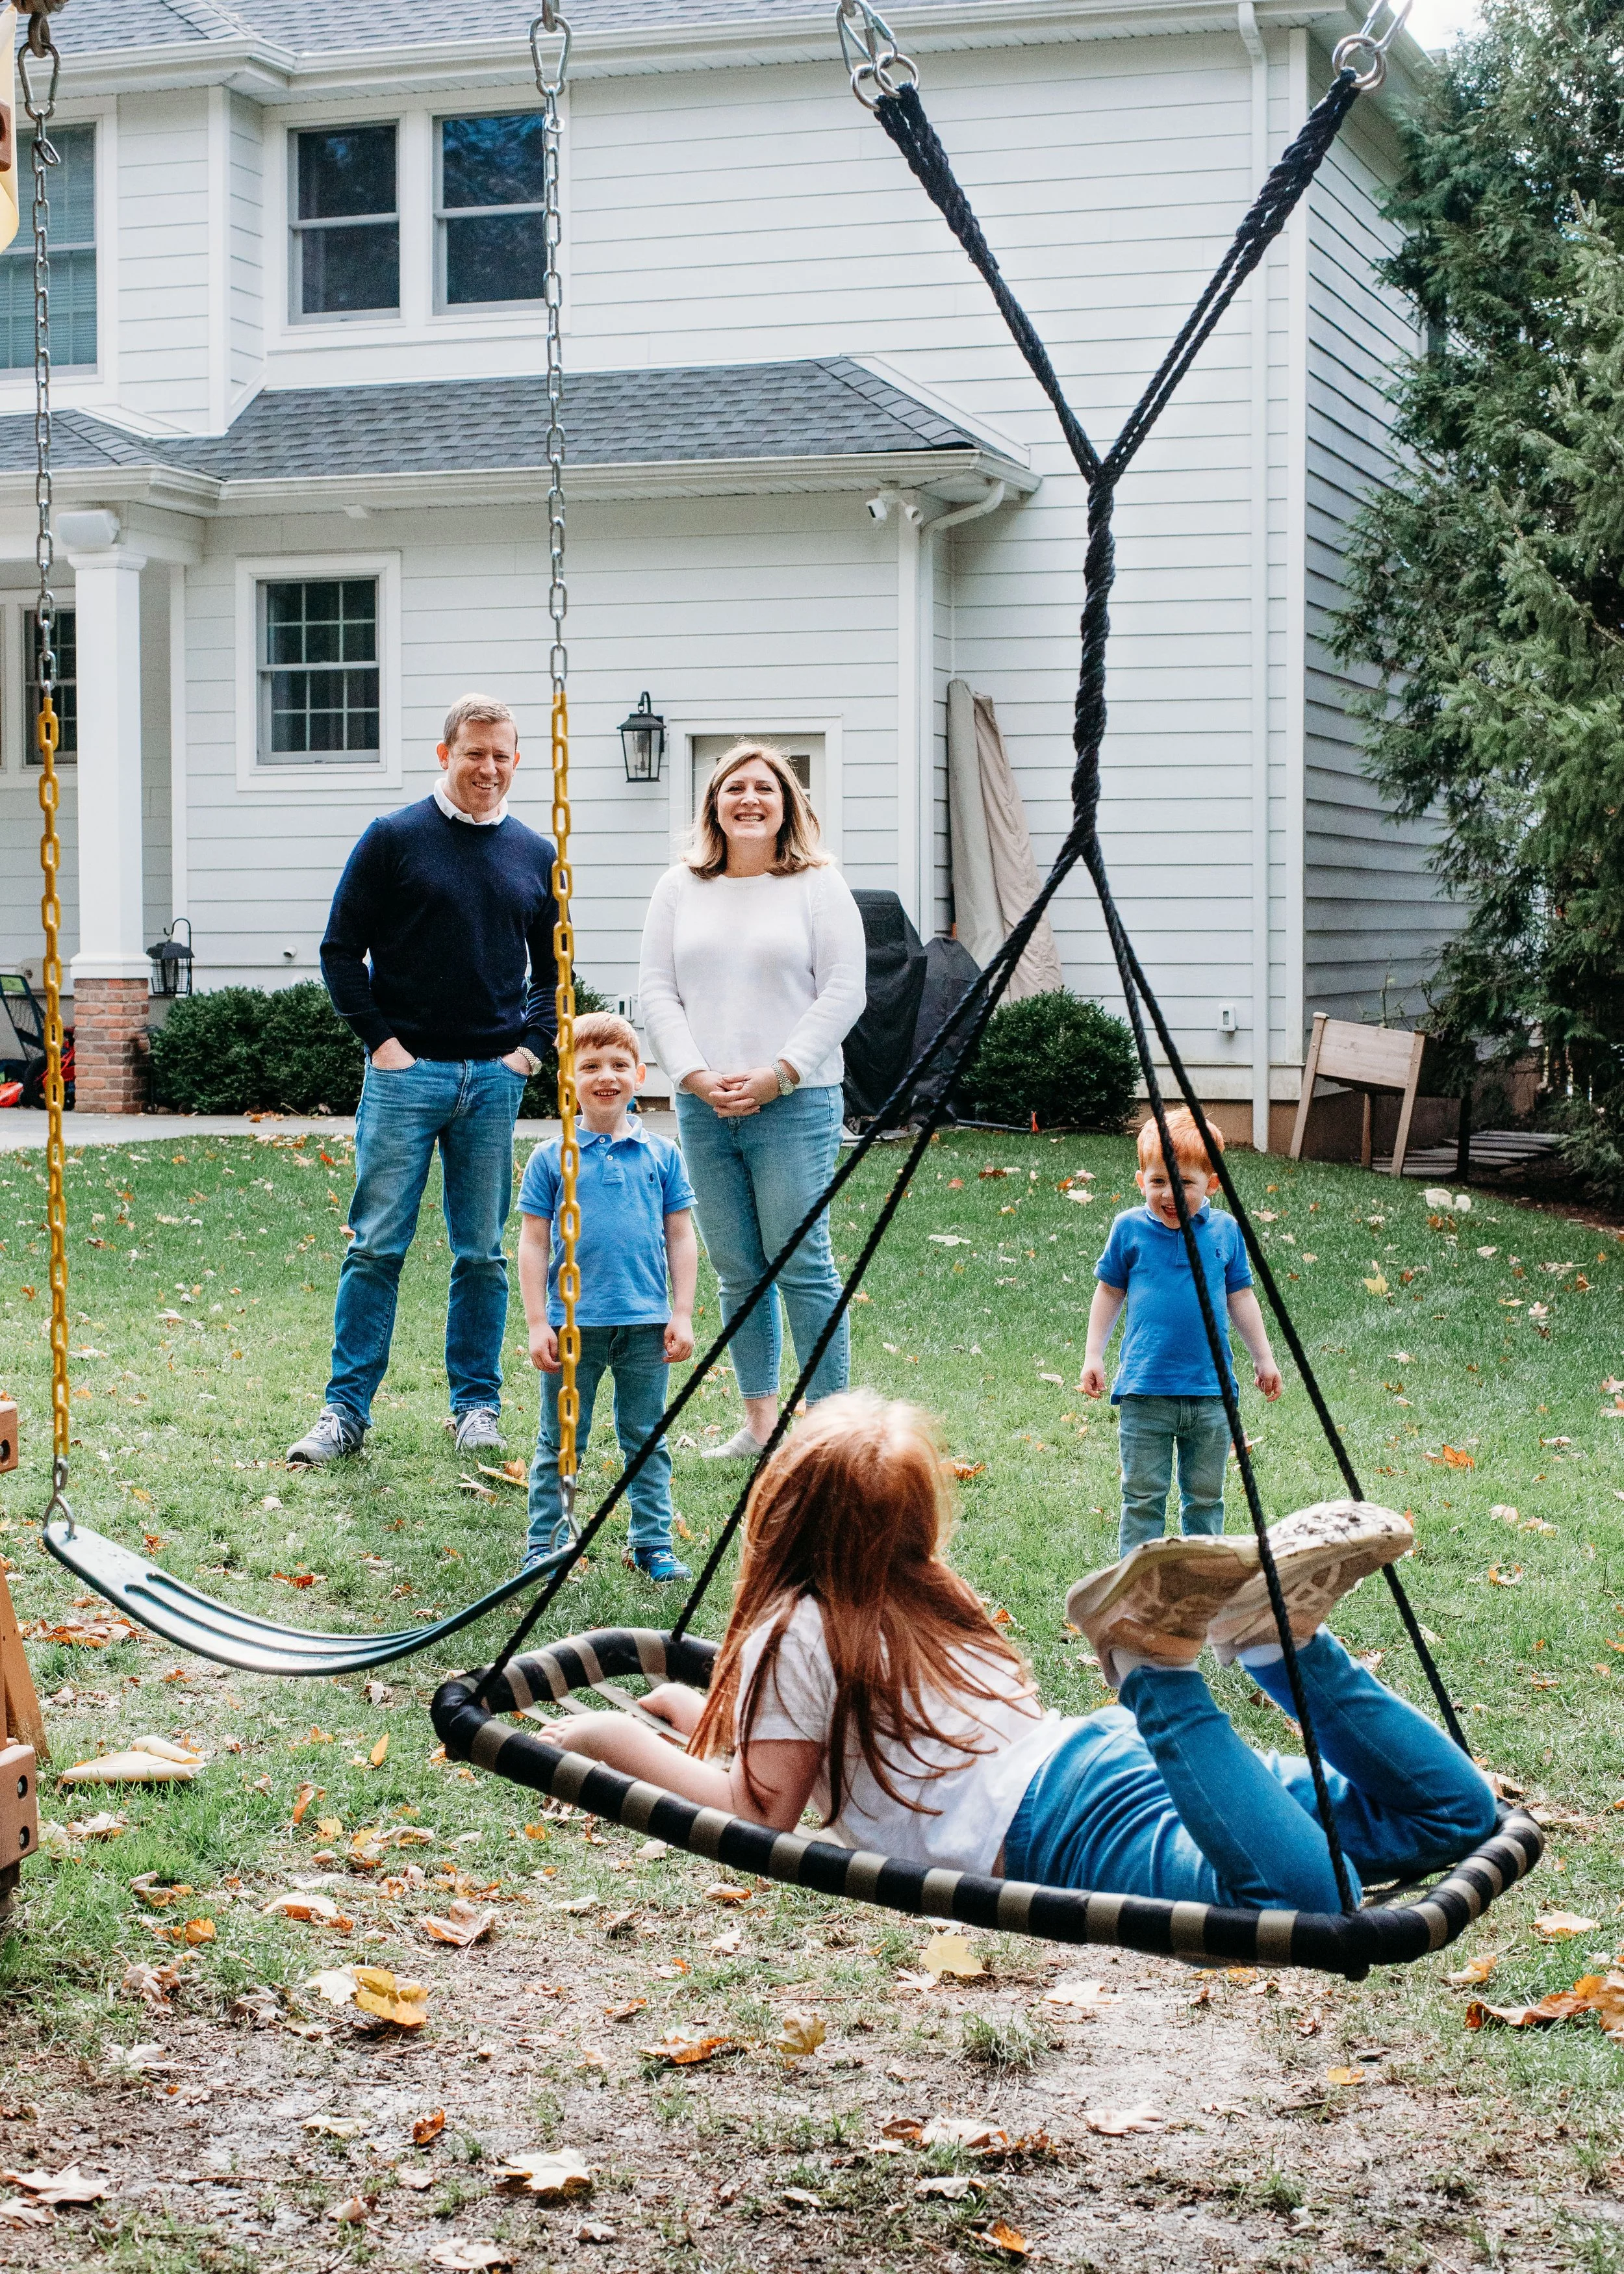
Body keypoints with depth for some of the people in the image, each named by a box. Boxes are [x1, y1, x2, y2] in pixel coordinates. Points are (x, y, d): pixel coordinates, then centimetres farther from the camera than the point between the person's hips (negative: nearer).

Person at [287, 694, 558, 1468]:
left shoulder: (535, 856, 11)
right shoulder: (393, 838, 0)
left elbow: (554, 968, 20)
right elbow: (341, 951, 1)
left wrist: (531, 1047, 6)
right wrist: (381, 1040, -6)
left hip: (495, 1079, 3)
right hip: (406, 1073, -3)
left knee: (483, 1253, 8)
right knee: (377, 1246, -3)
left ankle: (478, 1405, 16)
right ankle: (346, 1410, 2)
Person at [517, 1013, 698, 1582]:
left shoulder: (662, 1155, 4)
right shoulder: (550, 1159, -1)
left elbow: (680, 1237, 8)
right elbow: (533, 1242, 0)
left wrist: (682, 1315, 2)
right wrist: (537, 1323, -4)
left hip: (646, 1323, 1)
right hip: (573, 1323, -1)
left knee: (646, 1439, 10)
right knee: (560, 1440, 7)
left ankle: (653, 1543, 18)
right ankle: (544, 1545, 15)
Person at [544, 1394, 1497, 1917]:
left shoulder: (798, 1632, 4)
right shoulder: (930, 1594, 29)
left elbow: (763, 1809, 2)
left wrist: (622, 1739, 11)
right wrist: (703, 1712, 50)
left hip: (1063, 1829, -8)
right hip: (1112, 1752, 8)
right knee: (1459, 1816, 13)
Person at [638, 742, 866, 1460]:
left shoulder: (819, 885, 2)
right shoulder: (680, 888, 12)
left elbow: (842, 993, -3)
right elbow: (657, 991, 8)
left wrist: (778, 1075, -12)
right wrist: (696, 1076, -6)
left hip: (796, 1106, -4)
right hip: (702, 1106, 4)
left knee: (802, 1266, -6)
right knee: (737, 1272, 7)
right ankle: (759, 1421, 14)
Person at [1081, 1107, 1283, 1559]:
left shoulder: (1226, 1232, 3)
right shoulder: (1129, 1229, -1)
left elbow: (1240, 1297, 13)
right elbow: (1109, 1292, 8)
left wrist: (1264, 1358, 14)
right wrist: (1093, 1356, 5)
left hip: (1210, 1390, 2)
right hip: (1145, 1390, -2)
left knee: (1206, 1495, 9)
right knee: (1143, 1494, 0)